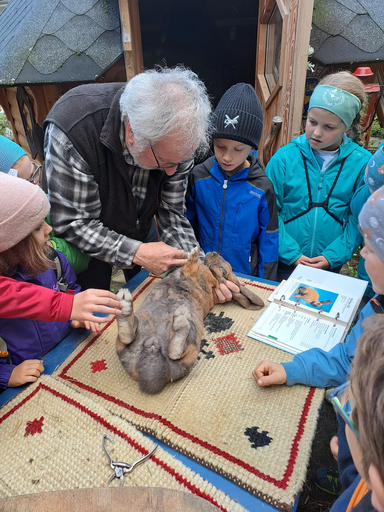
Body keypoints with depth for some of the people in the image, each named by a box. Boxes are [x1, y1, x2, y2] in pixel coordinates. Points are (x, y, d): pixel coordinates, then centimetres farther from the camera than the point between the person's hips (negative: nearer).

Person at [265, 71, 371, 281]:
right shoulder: (284, 158, -11)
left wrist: (333, 256, -11)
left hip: (330, 266, 2)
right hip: (285, 263, -1)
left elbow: (359, 219, -3)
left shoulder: (362, 163, -7)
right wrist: (291, 253, -13)